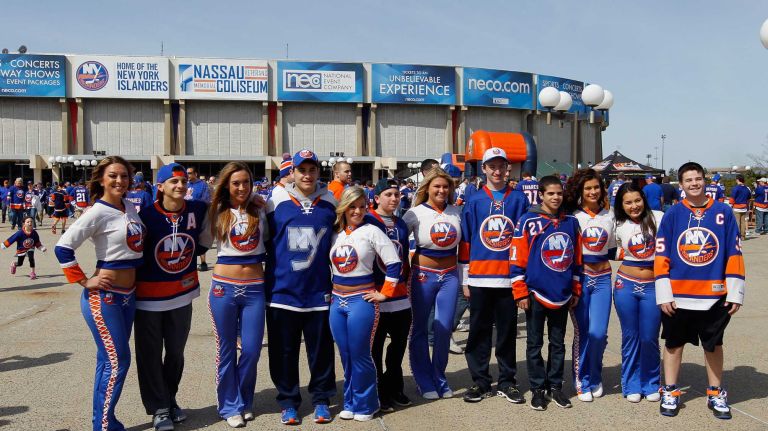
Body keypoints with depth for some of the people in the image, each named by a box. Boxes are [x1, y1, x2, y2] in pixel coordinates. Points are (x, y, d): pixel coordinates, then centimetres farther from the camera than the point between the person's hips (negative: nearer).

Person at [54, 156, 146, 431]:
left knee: (110, 360, 14)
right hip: (103, 297, -7)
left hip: (128, 294, 7)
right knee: (118, 361, -4)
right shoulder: (98, 213, -14)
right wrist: (85, 281, -16)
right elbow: (63, 247, -18)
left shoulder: (130, 208, 8)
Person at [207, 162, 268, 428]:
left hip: (255, 288, 1)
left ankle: (245, 402, 26)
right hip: (224, 287, -1)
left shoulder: (260, 212, 5)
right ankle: (230, 406, 22)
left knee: (251, 350, 5)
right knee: (226, 350, 8)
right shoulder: (217, 213, 2)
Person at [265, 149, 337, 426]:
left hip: (318, 289, 1)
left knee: (321, 349, 9)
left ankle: (321, 399, 26)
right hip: (282, 289, -1)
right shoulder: (277, 199, -2)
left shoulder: (329, 201, 4)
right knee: (284, 351, 8)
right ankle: (288, 402, 24)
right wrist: (275, 265, 4)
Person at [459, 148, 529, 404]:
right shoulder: (474, 201, 5)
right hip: (479, 278, 0)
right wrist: (465, 279, 4)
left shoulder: (519, 200, 5)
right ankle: (480, 382, 18)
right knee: (479, 332, 7)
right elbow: (465, 241, 6)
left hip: (509, 277, 0)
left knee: (507, 332, 8)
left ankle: (507, 382, 21)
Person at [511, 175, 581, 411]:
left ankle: (555, 386, 26)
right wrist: (520, 292, -10)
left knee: (558, 343, 13)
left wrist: (576, 290, 12)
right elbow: (517, 259, -9)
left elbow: (576, 259, 12)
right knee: (535, 344, 7)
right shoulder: (528, 221, -8)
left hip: (562, 295, 4)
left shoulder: (571, 222, 5)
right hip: (536, 293, -4)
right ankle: (538, 389, 19)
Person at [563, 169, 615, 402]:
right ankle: (582, 383, 13)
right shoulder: (572, 215, 0)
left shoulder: (609, 215, 10)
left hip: (602, 278, 3)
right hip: (579, 278, -2)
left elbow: (612, 249, 20)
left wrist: (604, 261, 5)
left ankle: (595, 379, 17)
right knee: (582, 332, -1)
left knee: (599, 332, -4)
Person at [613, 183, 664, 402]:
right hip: (625, 285, 2)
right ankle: (631, 385, 22)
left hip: (653, 286, -1)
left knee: (649, 338, 3)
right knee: (630, 337, 8)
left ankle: (651, 384, 23)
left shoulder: (658, 218, -5)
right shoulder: (619, 226, 4)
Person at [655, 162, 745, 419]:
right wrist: (663, 294, -7)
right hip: (678, 296, 0)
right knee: (674, 343, 11)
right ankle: (670, 393, 25)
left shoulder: (723, 213, -1)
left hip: (714, 296, 0)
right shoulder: (672, 215, -2)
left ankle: (716, 394, 30)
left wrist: (735, 292, -2)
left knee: (714, 345, 14)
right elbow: (661, 256, -3)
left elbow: (734, 254, 1)